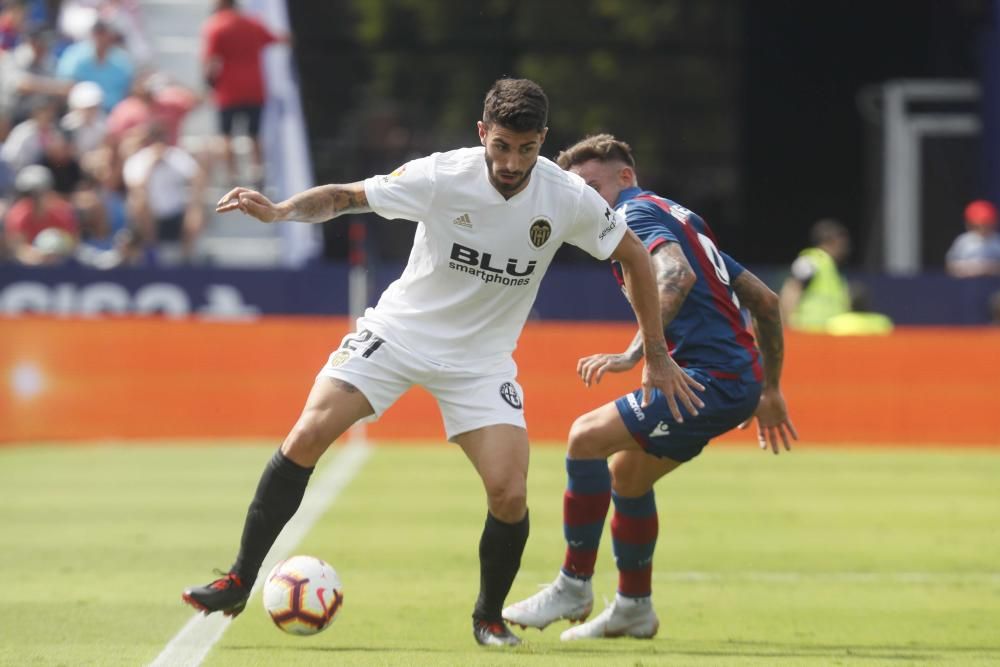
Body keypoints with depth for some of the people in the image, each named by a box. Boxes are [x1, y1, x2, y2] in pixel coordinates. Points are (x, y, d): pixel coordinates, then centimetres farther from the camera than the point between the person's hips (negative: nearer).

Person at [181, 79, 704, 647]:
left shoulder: (568, 199, -15)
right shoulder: (441, 177, -20)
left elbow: (633, 255, 1)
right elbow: (345, 197, -14)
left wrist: (657, 355, 3)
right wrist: (280, 211, -34)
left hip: (481, 360, 1)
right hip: (399, 331, -1)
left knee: (509, 493, -15)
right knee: (306, 439, -16)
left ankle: (489, 618, 11)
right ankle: (239, 584, -5)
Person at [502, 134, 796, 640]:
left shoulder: (638, 212, -4)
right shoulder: (681, 220, 25)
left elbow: (678, 276, -27)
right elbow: (763, 299, 26)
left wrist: (634, 354, -35)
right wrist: (770, 391, 30)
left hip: (712, 378, -11)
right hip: (738, 379, 11)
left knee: (587, 437, -15)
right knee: (626, 471, 22)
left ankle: (574, 586, -7)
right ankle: (634, 608, 31)